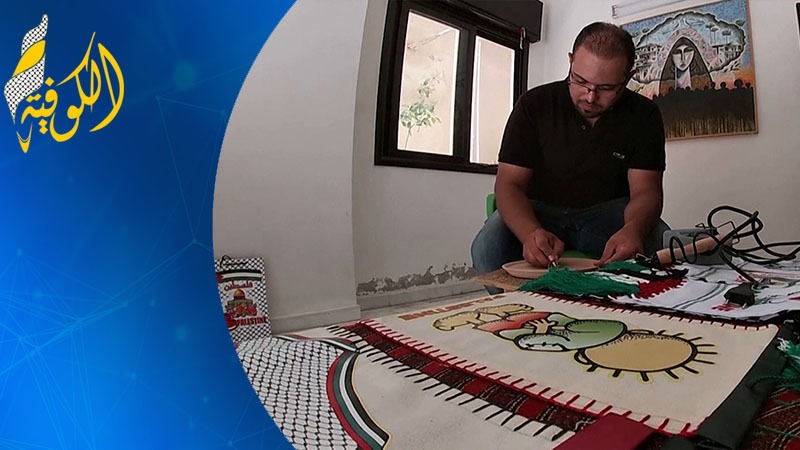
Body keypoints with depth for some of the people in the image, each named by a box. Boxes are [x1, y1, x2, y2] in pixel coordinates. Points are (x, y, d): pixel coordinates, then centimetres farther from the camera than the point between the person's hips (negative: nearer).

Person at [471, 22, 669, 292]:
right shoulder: (534, 104, -10)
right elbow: (509, 183, -16)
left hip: (608, 213, 2)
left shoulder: (644, 115, -5)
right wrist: (531, 234, -38)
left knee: (666, 247, -29)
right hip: (538, 212, -1)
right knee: (489, 247, -32)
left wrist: (634, 228, -38)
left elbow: (645, 190, -11)